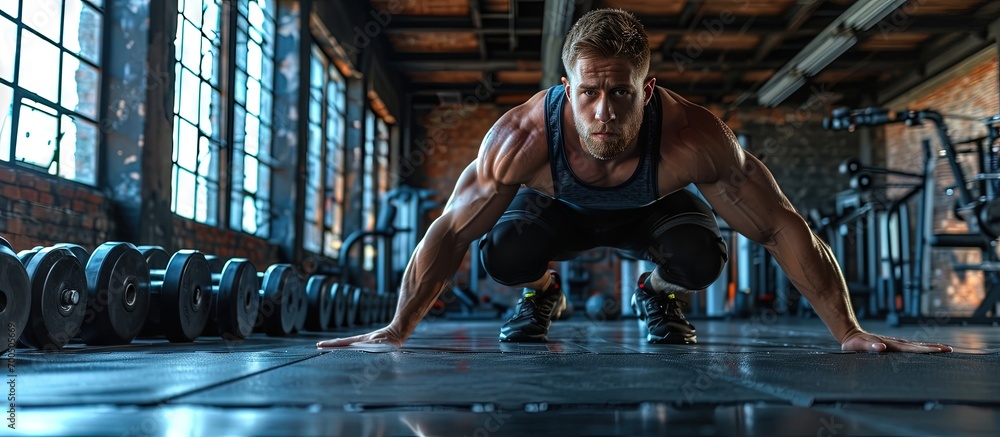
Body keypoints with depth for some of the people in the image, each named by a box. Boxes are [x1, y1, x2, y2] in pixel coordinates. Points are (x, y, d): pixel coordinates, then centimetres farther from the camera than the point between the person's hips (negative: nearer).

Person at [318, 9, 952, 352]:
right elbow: (450, 232, -26)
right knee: (505, 253, -31)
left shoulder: (695, 138, -40)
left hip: (651, 209, 0)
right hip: (558, 208, 0)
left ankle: (658, 298, 7)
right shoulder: (523, 135, -39)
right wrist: (396, 333, -23)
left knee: (701, 256, -31)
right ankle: (541, 294, 7)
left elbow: (783, 228, -30)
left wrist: (850, 332, -28)